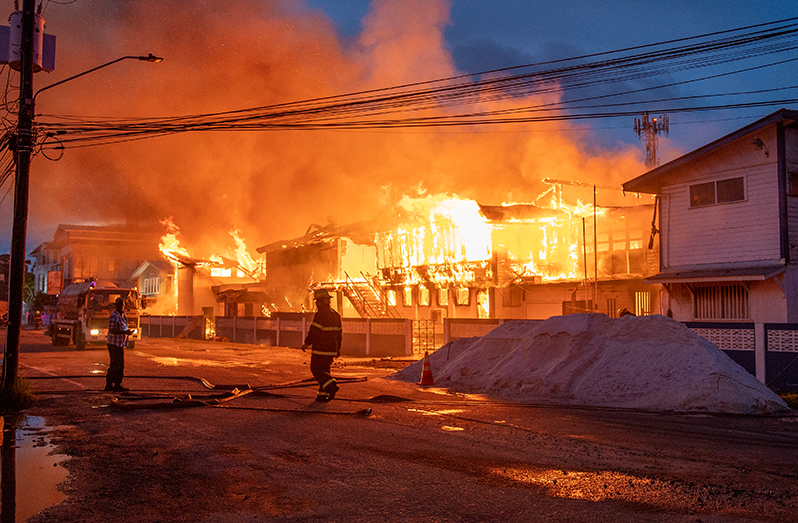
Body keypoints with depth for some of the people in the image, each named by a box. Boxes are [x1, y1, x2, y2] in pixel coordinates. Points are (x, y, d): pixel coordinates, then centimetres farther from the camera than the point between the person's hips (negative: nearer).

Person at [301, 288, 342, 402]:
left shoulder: (320, 314, -16)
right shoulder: (335, 314, 12)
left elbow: (314, 331, -17)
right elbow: (339, 332, 16)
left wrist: (306, 343, -4)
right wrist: (338, 348, 22)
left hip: (320, 349, -8)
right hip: (331, 349, 8)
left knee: (316, 369, 0)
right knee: (324, 370, 13)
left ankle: (332, 386, -15)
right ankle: (323, 394, 10)